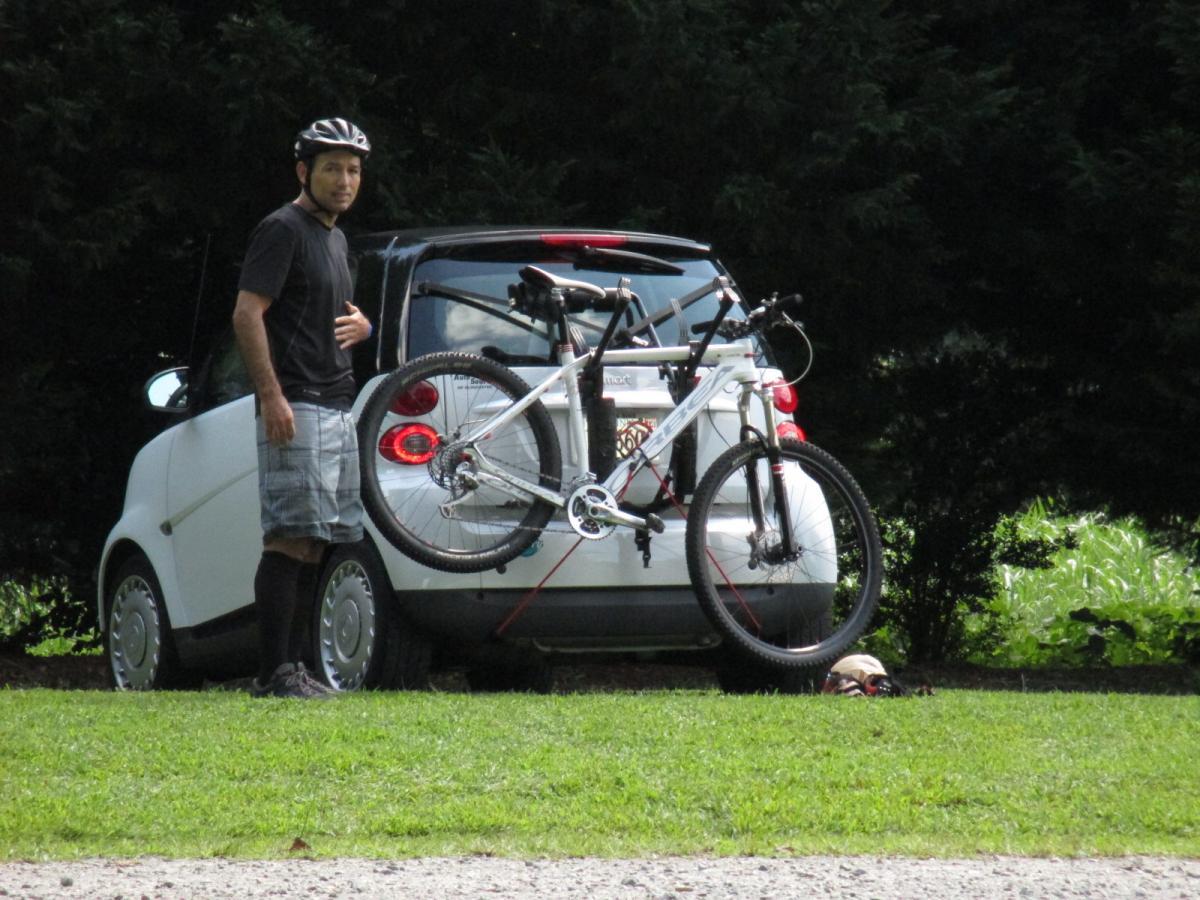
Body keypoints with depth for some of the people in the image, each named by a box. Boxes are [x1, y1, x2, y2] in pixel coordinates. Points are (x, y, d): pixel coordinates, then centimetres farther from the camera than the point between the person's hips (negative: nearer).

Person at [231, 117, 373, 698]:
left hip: (336, 408, 10)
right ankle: (274, 673, -16)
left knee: (313, 543, 9)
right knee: (290, 540, -13)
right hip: (294, 407, -10)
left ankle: (293, 668, 12)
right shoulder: (283, 230, -7)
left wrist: (359, 325, 10)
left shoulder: (333, 237, 22)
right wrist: (271, 395, -24)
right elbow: (247, 313, -15)